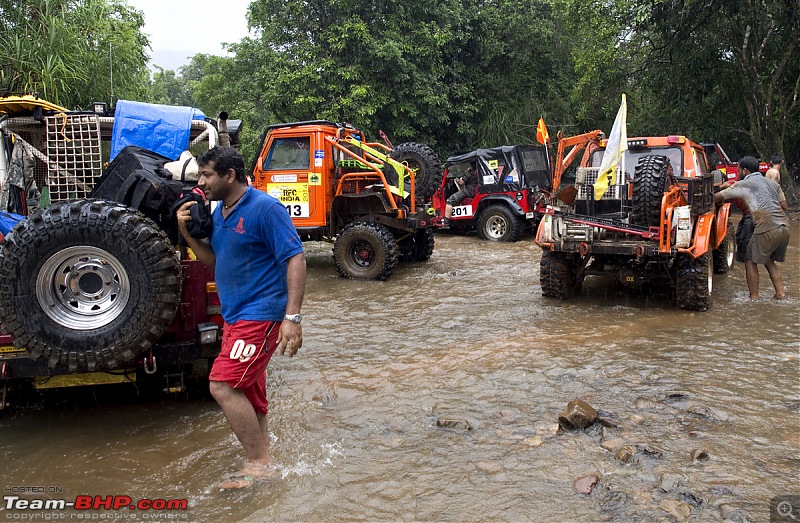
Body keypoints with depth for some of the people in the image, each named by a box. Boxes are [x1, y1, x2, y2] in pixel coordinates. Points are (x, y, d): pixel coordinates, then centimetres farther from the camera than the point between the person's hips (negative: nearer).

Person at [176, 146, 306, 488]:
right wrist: (187, 233, 2)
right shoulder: (219, 213, 12)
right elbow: (213, 260, 20)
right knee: (248, 392, 17)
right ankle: (260, 461, 32)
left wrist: (292, 317, -25)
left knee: (223, 386, -13)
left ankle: (259, 465, -1)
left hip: (260, 315, -9)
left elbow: (295, 259, -19)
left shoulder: (265, 208, -15)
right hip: (235, 316, 9)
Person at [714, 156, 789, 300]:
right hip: (784, 227, 7)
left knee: (751, 261, 7)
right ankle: (780, 293, 17)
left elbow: (718, 197, 8)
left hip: (767, 228, -7)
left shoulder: (743, 185, 4)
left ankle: (754, 296, 6)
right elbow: (784, 205, 18)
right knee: (769, 261, 22)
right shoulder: (772, 183, 21)